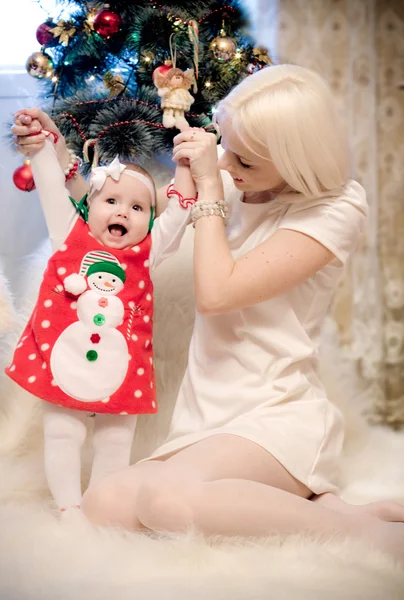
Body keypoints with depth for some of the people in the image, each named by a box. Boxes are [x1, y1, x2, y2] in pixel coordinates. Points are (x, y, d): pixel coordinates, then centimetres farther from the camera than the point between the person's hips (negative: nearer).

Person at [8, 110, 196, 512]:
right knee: (62, 434, 3)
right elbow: (52, 186, 5)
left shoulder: (147, 252, 5)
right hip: (62, 358, -1)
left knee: (116, 441, 9)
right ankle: (68, 506, 17)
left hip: (122, 368, 2)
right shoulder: (70, 236, 4)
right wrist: (41, 140, 4)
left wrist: (186, 163, 2)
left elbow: (180, 211, 5)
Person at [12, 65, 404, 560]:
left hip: (277, 419, -7)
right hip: (210, 421, 7)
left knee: (166, 497, -35)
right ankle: (297, 502, -9)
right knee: (103, 506, -19)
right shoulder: (233, 184, 8)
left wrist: (209, 185, -11)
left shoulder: (336, 208, -11)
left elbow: (216, 292, -18)